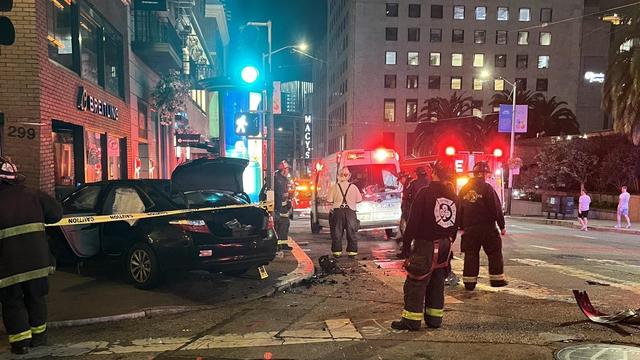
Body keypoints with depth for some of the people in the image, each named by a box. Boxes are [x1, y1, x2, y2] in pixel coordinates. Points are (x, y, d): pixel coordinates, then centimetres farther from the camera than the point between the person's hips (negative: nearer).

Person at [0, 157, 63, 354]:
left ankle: (20, 340, 14)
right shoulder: (33, 196, -1)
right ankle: (38, 335, 30)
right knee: (36, 298, 19)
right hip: (37, 261, 3)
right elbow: (56, 213, 6)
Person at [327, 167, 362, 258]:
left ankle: (337, 252, 9)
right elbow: (359, 200, 2)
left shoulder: (334, 187, -4)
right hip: (350, 211, 0)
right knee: (352, 232, 8)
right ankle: (352, 252, 8)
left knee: (337, 232, 8)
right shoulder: (353, 187, -2)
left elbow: (330, 200, -4)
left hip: (338, 211, 0)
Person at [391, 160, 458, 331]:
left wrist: (406, 244, -11)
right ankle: (435, 318, 21)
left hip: (425, 245, -7)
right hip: (445, 246, 7)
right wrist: (448, 242, 19)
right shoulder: (454, 197, 7)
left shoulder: (426, 193, -12)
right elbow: (456, 224, 11)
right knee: (437, 283, 15)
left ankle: (412, 320, 1)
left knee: (415, 283, -1)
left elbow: (413, 221, -15)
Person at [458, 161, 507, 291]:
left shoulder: (464, 189, 7)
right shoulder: (487, 188, -10)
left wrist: (461, 227, 17)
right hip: (487, 228, -4)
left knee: (470, 255, 8)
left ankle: (469, 282, 8)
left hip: (469, 229, 5)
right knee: (494, 253, 10)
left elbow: (459, 209, 11)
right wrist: (502, 226, -2)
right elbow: (496, 209, -11)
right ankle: (497, 279, 14)